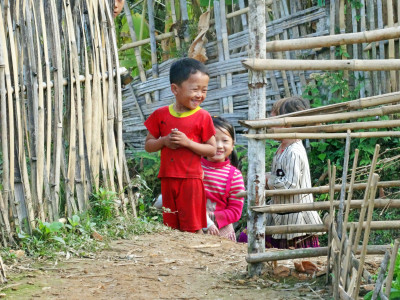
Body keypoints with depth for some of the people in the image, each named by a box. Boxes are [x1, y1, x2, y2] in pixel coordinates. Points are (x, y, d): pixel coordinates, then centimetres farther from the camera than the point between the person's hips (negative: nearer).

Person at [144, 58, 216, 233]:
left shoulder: (202, 117, -2)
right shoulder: (161, 115, 5)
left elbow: (212, 150, -4)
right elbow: (148, 145, 9)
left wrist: (188, 143, -17)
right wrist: (164, 141, -11)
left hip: (191, 179, -3)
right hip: (168, 178, 3)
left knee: (192, 228, -1)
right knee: (171, 227, 8)